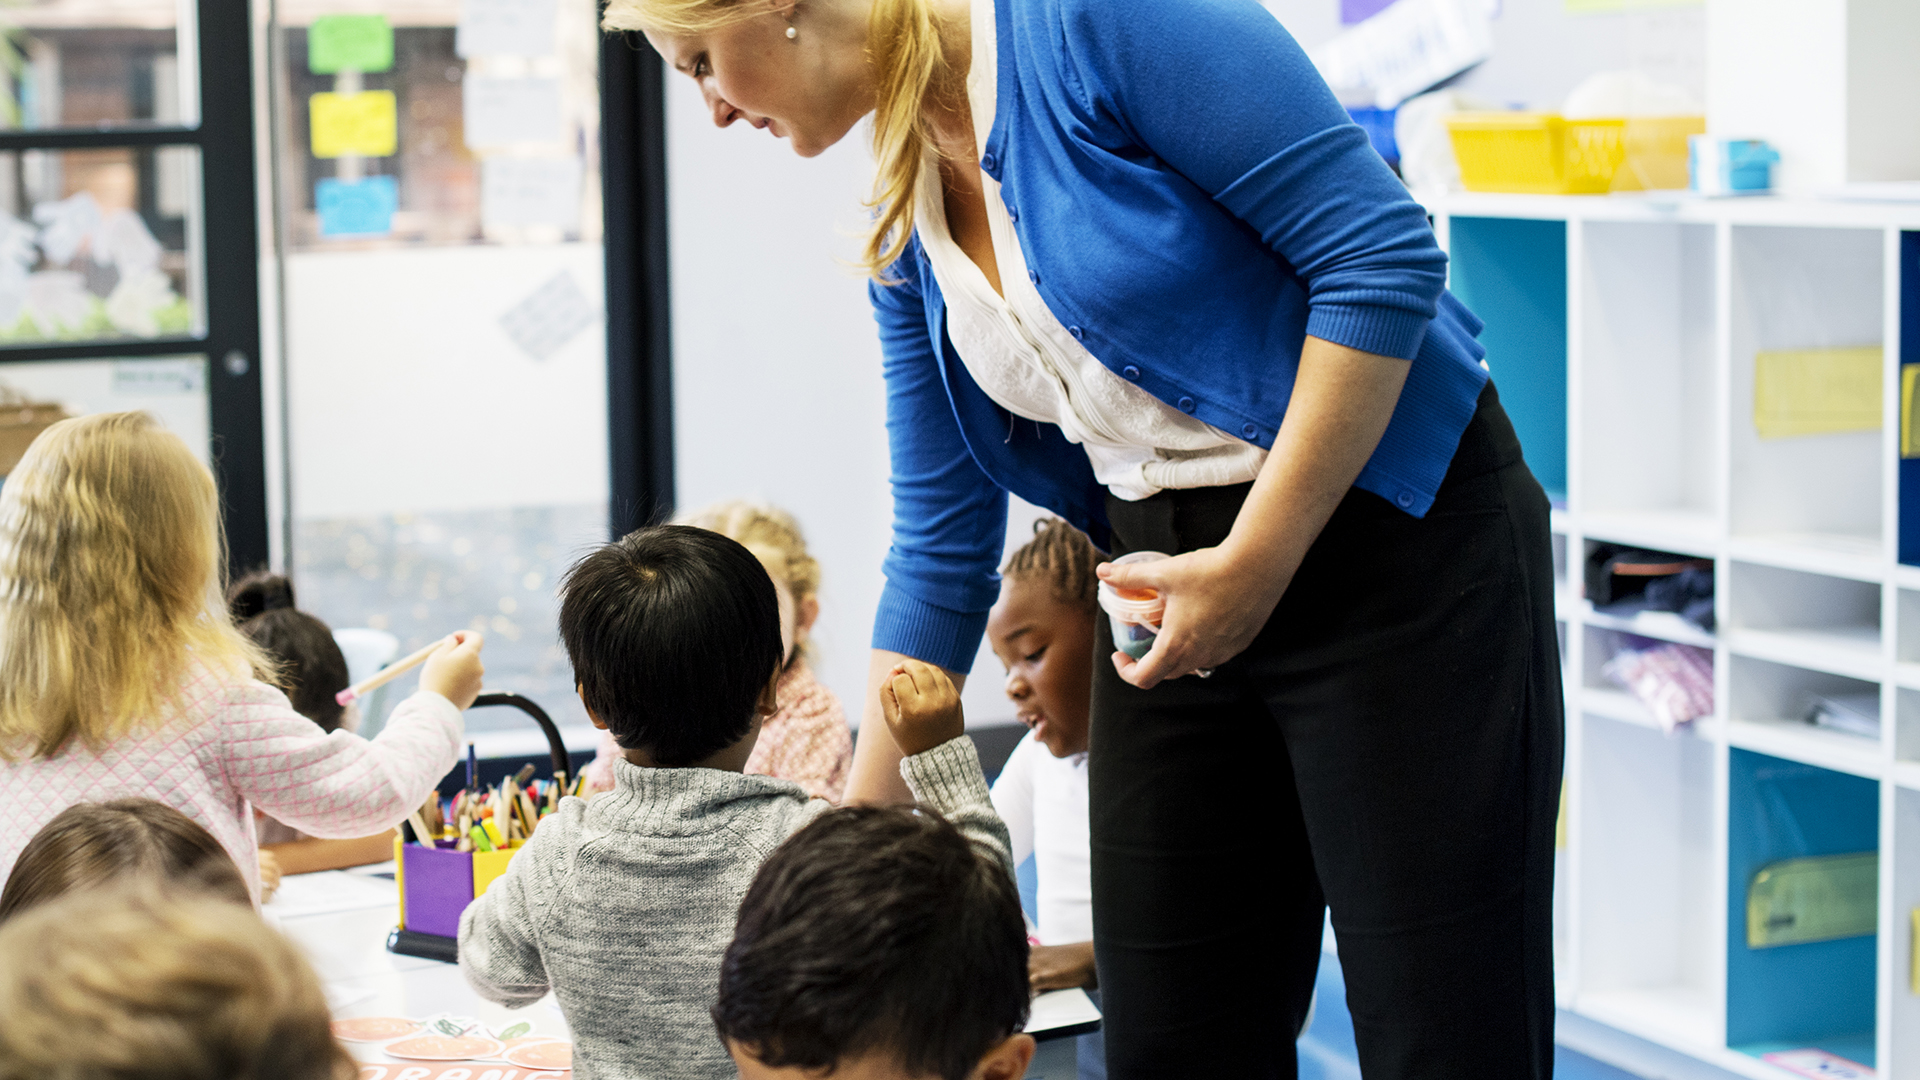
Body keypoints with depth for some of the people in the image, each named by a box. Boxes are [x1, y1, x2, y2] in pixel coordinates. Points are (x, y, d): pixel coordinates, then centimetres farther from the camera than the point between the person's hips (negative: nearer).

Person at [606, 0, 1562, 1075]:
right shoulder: (909, 227, 8)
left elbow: (1384, 255, -19)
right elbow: (940, 546, 14)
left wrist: (1252, 565, -18)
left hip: (1401, 538, -7)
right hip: (1176, 588, 8)